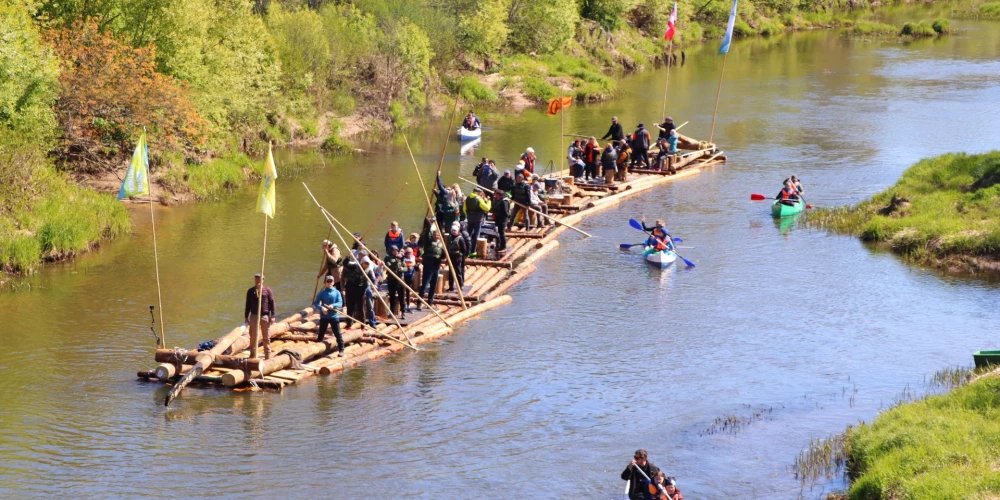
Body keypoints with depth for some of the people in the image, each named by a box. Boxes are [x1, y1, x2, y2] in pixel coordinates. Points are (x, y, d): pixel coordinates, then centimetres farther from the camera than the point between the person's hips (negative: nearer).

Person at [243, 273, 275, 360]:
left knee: (266, 337, 6)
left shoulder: (268, 291, -2)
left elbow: (272, 304, -1)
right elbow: (248, 305, 10)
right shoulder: (250, 291, 5)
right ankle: (253, 355, 11)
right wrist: (246, 317, 8)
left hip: (265, 316, -2)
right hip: (254, 316, 2)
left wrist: (272, 317, -6)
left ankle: (267, 355, 14)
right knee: (253, 336, 2)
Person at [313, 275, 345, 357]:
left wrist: (333, 306, -25)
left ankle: (341, 350, 4)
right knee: (321, 334, 9)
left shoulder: (337, 292, 1)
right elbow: (316, 303, -6)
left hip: (334, 316, -1)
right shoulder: (322, 293, 1)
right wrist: (321, 308, -25)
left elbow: (340, 303, -6)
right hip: (324, 317, 1)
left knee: (338, 334, -1)